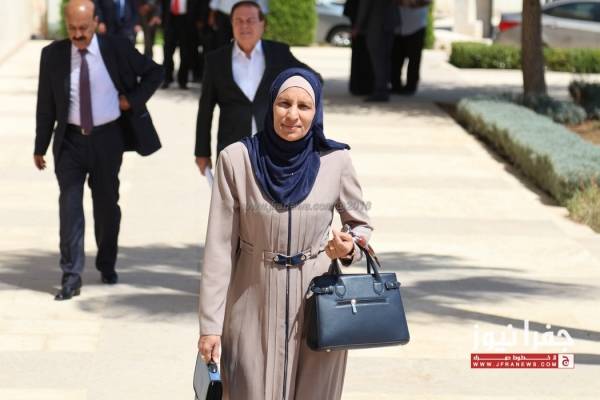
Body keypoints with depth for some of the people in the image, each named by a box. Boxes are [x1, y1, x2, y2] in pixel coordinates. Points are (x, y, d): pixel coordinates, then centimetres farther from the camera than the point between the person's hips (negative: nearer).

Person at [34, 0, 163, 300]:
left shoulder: (117, 48, -6)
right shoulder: (53, 55, -3)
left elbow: (154, 73, 7)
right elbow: (46, 104, 3)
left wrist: (133, 100, -6)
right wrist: (40, 147, 4)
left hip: (108, 139, 0)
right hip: (70, 140, 0)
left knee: (106, 204, 12)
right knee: (69, 204, -9)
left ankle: (107, 265, 31)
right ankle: (71, 276, -8)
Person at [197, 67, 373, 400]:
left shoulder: (335, 161, -5)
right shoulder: (237, 159, -9)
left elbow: (360, 224, 11)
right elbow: (220, 247, -6)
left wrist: (349, 247, -13)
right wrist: (210, 323, -6)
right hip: (255, 306, -1)